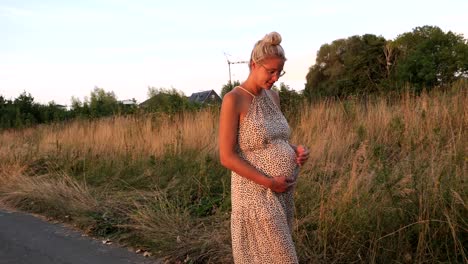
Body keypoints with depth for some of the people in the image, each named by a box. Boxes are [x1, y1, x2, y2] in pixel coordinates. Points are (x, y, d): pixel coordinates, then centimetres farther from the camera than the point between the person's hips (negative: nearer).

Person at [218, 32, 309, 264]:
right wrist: (269, 182, -20)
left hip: (283, 193, 8)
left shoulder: (273, 96, 8)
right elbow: (227, 157, -17)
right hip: (256, 194, -7)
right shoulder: (233, 100, -15)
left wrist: (295, 150, -2)